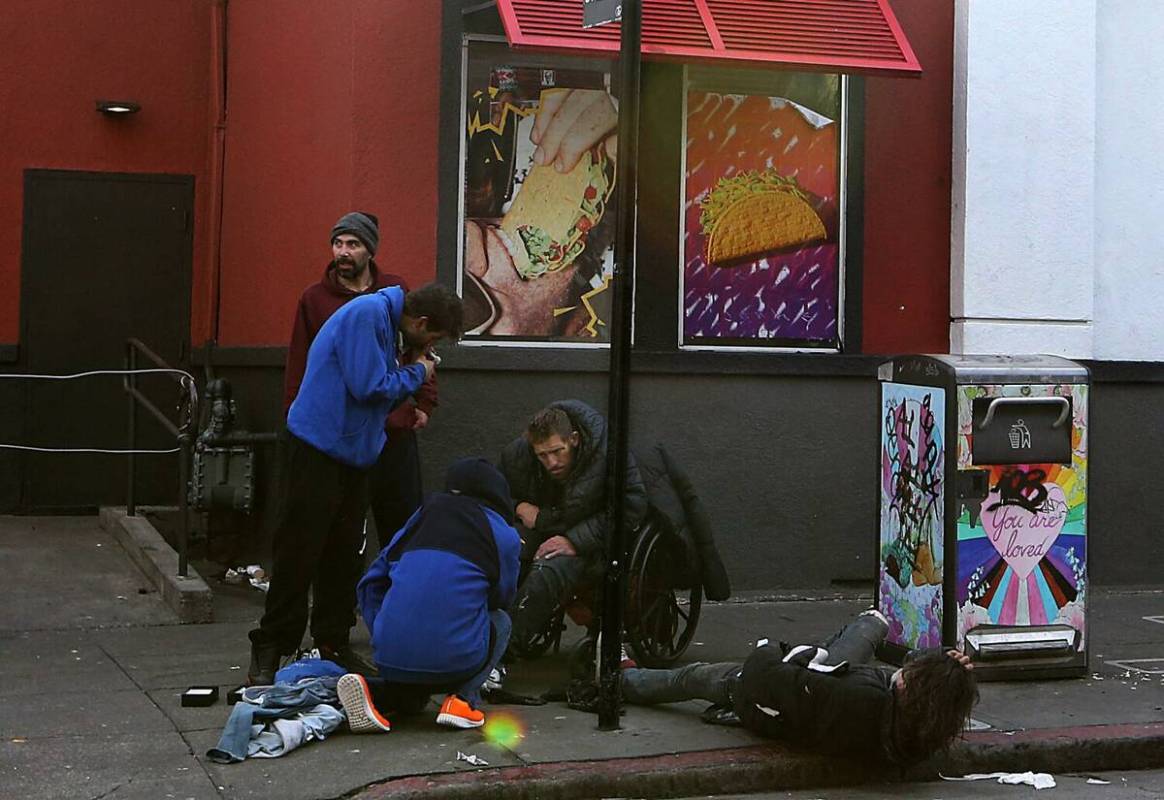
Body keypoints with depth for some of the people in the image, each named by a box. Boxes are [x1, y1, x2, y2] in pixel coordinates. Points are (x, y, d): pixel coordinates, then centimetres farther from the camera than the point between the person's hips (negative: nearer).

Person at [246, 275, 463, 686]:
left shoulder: (385, 318, 14)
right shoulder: (368, 314, -17)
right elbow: (368, 387, -21)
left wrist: (407, 411, 3)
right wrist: (417, 372, -7)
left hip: (353, 450, 9)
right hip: (319, 447, -9)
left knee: (344, 553, 12)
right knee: (299, 552, -5)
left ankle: (333, 642, 21)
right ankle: (268, 651, 2)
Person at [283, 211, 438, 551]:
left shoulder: (397, 291, 7)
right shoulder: (314, 298, 5)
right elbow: (298, 364, 6)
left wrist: (424, 404, 5)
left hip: (394, 426, 1)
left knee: (402, 521, 6)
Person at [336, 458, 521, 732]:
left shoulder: (425, 514, 17)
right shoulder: (504, 535, 7)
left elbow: (371, 583, 18)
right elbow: (502, 598, 22)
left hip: (389, 657, 4)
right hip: (456, 658, -4)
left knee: (412, 697, 37)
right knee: (500, 621, 28)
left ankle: (373, 690, 3)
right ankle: (464, 697, 4)